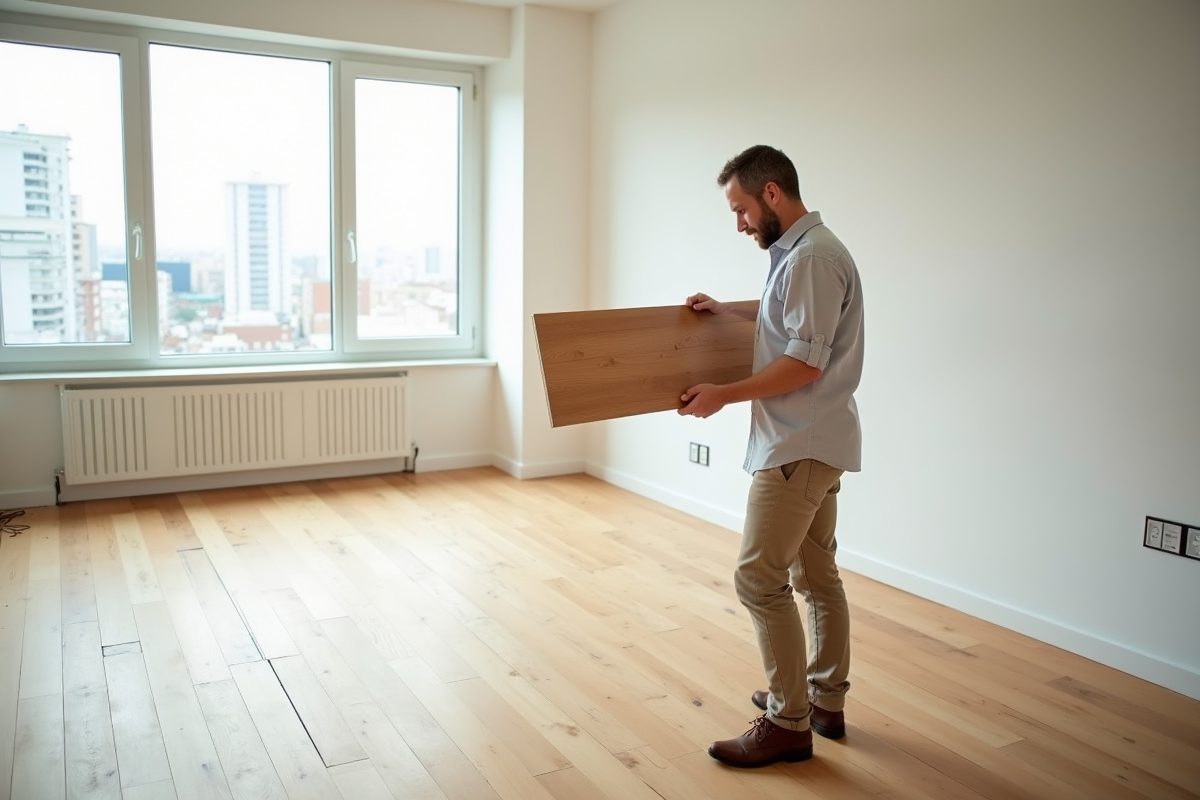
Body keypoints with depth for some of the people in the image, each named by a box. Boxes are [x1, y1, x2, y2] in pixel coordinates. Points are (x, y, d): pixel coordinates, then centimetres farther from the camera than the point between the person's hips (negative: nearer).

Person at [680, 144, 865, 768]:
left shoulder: (812, 257, -18)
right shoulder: (797, 252, 14)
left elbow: (805, 363, -22)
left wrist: (724, 395, -16)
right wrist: (726, 309, 30)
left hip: (799, 448, -11)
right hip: (815, 443, 11)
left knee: (760, 577, -7)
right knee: (816, 574, 16)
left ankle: (788, 724, 4)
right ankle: (826, 702, 28)